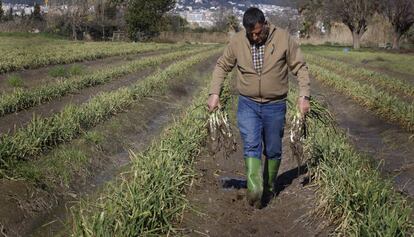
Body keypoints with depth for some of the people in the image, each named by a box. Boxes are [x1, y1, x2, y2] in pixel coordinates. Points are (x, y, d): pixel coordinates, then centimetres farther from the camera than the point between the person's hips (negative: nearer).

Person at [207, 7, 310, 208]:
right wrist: (214, 94, -1)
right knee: (251, 146, -15)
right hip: (248, 104, 0)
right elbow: (222, 66, 7)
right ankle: (255, 191, -22)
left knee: (273, 150, 9)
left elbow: (300, 67, -2)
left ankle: (269, 187, 28)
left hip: (275, 106, 0)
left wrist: (304, 96, -10)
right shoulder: (237, 41, -5)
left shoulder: (283, 38, -9)